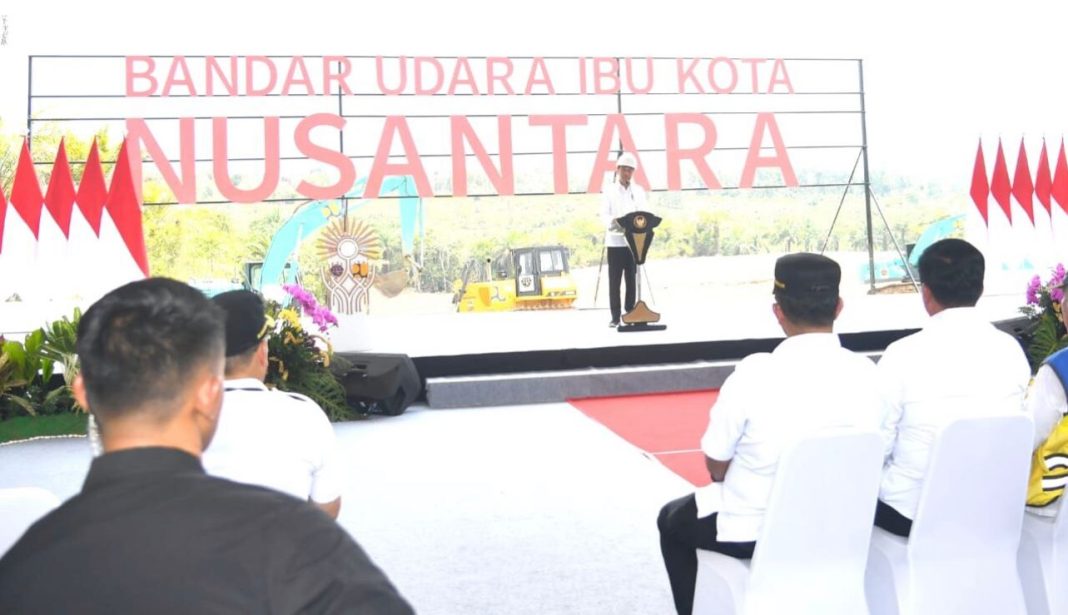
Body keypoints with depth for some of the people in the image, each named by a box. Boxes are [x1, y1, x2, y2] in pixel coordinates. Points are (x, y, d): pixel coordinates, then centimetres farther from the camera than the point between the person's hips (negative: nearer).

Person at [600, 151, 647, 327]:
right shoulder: (608, 190, 6)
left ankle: (630, 312, 11)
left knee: (631, 279, 4)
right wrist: (613, 222, -26)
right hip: (615, 241, -2)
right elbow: (604, 215, -4)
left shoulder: (639, 191, 13)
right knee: (614, 280, -2)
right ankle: (615, 316, 1)